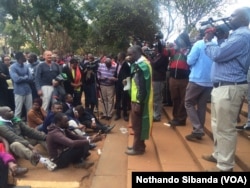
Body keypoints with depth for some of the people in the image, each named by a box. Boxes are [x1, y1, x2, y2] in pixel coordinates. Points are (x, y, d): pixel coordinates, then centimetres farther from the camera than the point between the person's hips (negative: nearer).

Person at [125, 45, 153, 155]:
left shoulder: (142, 65, -18)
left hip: (139, 101, -10)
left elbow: (143, 86, -23)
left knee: (137, 124, 0)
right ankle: (139, 145, 29)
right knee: (137, 124, 17)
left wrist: (139, 103, -23)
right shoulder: (138, 64, 13)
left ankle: (138, 148, 12)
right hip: (136, 99, 10)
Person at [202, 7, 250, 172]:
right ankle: (218, 154, 35)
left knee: (225, 128, -3)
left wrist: (208, 41, -1)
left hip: (230, 88, -11)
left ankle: (225, 166, 8)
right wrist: (214, 39, 8)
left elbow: (218, 54, -20)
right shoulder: (236, 35, 21)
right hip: (221, 86, 11)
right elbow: (222, 52, 19)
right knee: (218, 125, 19)